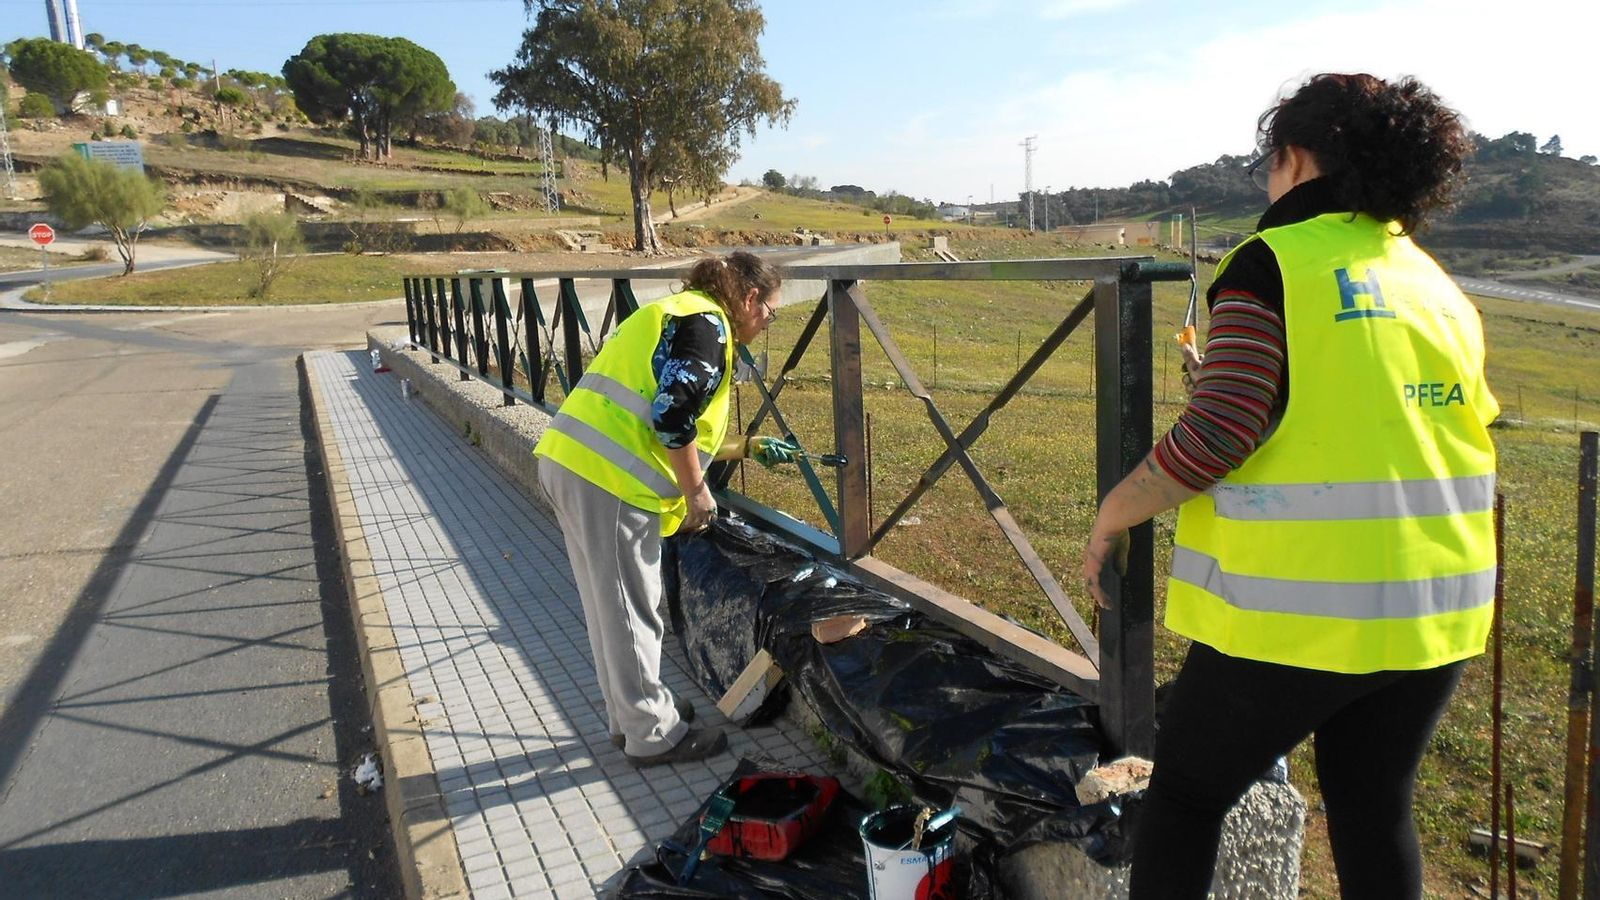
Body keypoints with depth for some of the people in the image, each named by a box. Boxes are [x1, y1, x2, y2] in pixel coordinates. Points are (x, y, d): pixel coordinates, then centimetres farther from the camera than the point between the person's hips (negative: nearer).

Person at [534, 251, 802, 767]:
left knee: (610, 607, 19)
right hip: (608, 480, -10)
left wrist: (749, 448, 34)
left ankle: (632, 714, 34)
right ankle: (652, 735, 17)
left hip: (569, 464, 10)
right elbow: (673, 415, -18)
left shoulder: (675, 315, 26)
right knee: (631, 613, 3)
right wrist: (696, 491, -7)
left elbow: (676, 434, 29)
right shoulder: (706, 322, -5)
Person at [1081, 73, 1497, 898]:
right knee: (1375, 809, 21)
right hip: (1433, 609, 7)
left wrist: (1113, 514, -6)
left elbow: (1216, 436, -20)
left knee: (1186, 791, 12)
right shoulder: (1439, 287, 10)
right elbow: (1372, 425, 15)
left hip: (1300, 610, -6)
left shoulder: (1272, 264, -10)